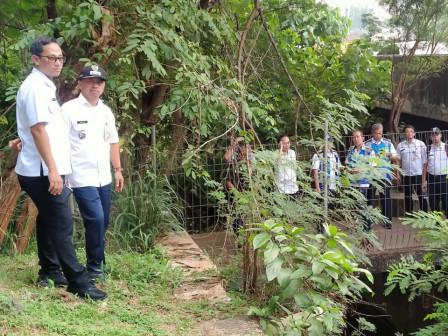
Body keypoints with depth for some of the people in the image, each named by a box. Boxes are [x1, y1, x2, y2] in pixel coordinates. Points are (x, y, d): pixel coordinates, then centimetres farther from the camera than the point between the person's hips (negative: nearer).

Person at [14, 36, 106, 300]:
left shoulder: (45, 87, 16)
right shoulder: (35, 88, -15)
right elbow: (37, 130, -22)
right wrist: (52, 170, -24)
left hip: (45, 171, 10)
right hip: (42, 172, -10)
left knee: (49, 221, 17)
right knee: (62, 225, -9)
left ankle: (50, 272, 28)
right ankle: (79, 283, -6)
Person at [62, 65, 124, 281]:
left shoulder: (106, 111, 12)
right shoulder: (69, 109, -7)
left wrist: (117, 170, 18)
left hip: (104, 178, 7)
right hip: (82, 177, -7)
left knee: (103, 222, 11)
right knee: (95, 219, -13)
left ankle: (98, 262, 25)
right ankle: (94, 267, 2)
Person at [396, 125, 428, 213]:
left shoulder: (421, 144, -2)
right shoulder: (400, 145, 4)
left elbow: (424, 161, -1)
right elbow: (398, 161, 9)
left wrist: (424, 176, -5)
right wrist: (398, 174, 3)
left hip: (418, 174, -3)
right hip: (406, 175, 3)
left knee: (421, 196, -2)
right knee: (407, 197, 10)